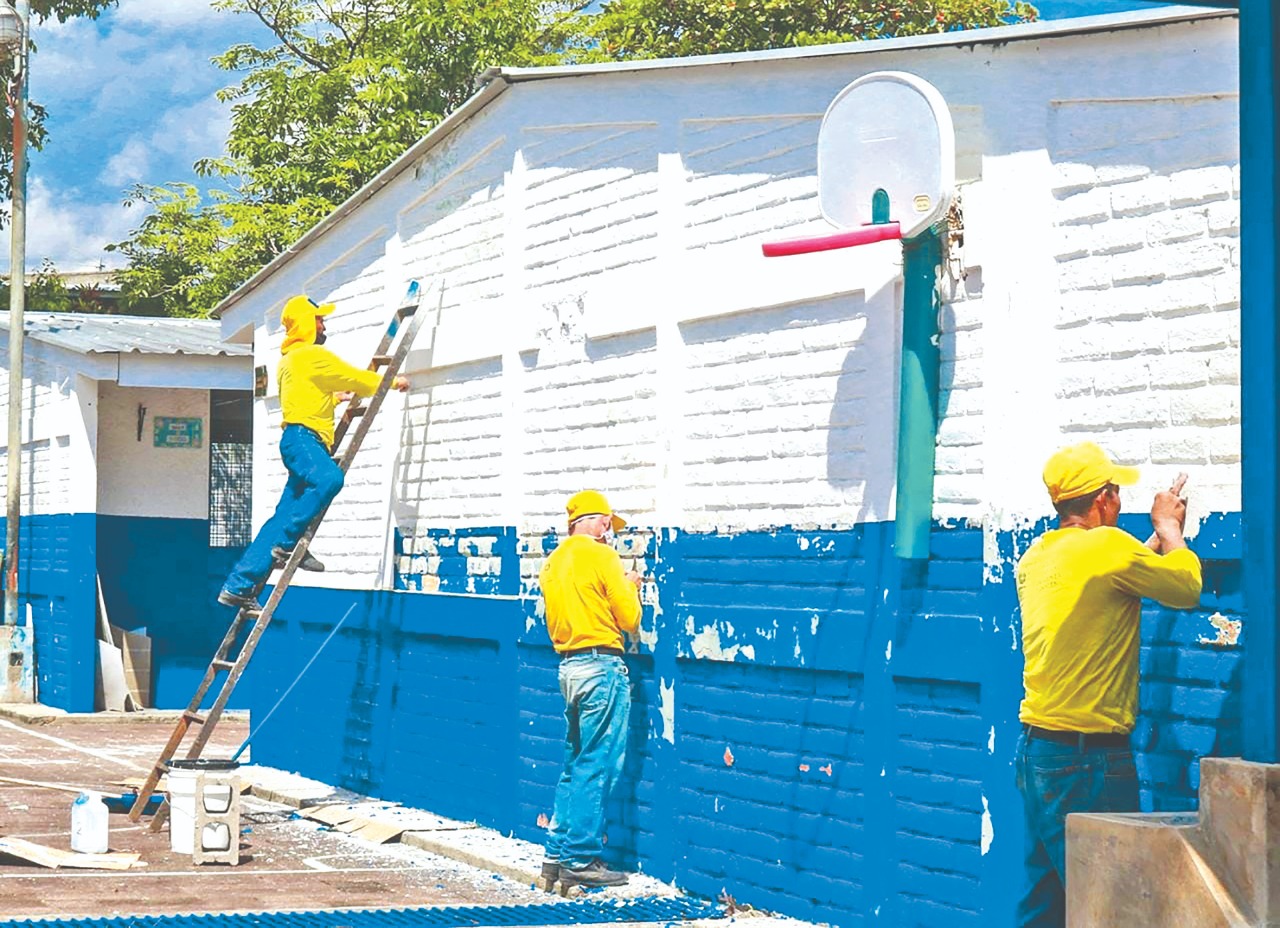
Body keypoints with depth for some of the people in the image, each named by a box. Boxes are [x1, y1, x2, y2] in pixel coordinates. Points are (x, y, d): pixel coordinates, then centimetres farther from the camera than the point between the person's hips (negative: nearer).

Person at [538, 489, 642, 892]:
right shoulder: (601, 556, -9)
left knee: (576, 764, 14)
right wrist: (630, 587, 13)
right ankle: (581, 860, -4)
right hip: (602, 666, -8)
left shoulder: (553, 562, 13)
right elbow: (629, 618, -8)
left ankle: (558, 855, 13)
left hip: (569, 666, 8)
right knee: (597, 767, -4)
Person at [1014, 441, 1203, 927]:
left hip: (1035, 748, 9)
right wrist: (1169, 528, 14)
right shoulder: (1107, 545, -14)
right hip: (1085, 758, -9)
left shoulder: (1037, 556, 11)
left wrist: (1161, 534, 30)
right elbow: (1187, 588, -2)